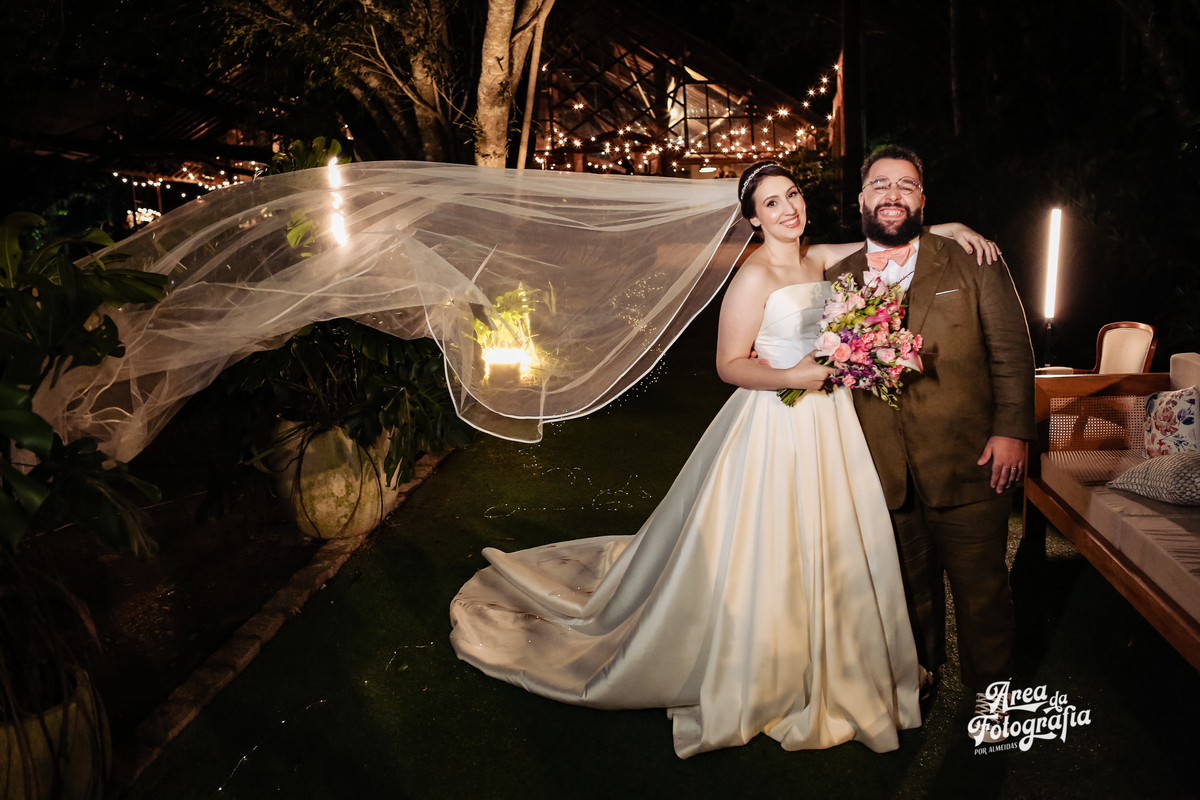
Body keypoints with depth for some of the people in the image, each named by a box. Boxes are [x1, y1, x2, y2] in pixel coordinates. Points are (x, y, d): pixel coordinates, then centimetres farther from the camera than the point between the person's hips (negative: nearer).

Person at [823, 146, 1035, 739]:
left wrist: (1011, 430, -8)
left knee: (980, 583, 10)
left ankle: (989, 689, 33)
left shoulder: (971, 261, -1)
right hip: (886, 470, 2)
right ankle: (921, 669, 41)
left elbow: (1011, 349, -2)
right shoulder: (837, 279, 5)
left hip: (968, 462, -2)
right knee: (910, 581, 17)